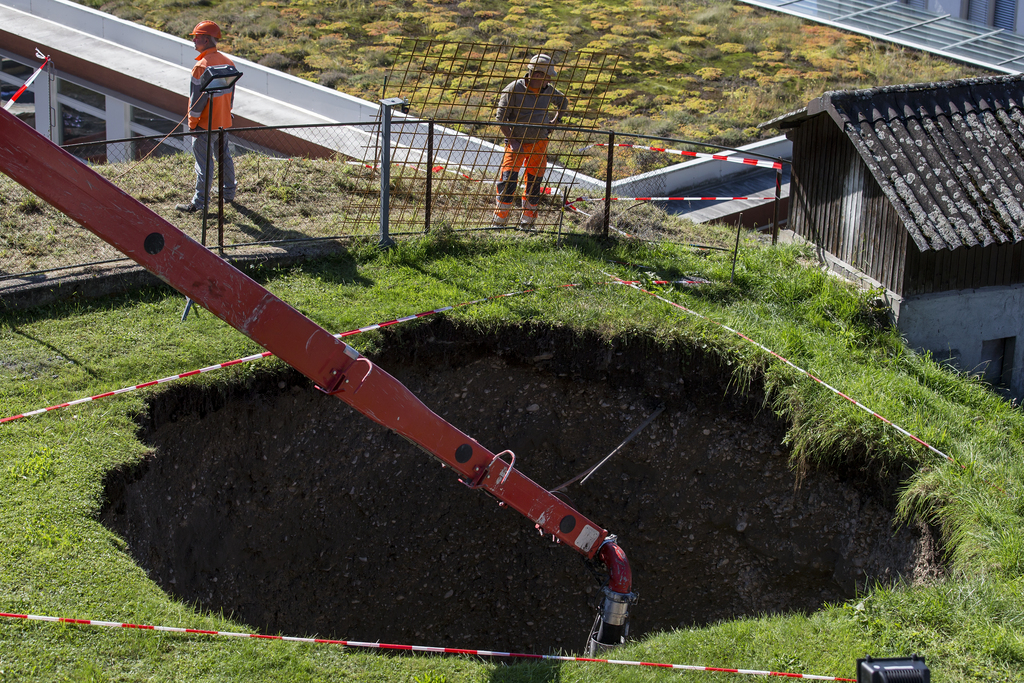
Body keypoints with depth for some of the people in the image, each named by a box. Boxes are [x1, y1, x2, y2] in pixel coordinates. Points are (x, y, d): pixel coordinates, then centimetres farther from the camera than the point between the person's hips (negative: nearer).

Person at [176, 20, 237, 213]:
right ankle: (229, 193, 33)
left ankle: (200, 202, 2)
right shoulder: (227, 62, 3)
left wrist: (192, 123, -12)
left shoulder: (202, 66, -22)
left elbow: (198, 97, -20)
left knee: (204, 161, -2)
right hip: (224, 121, 8)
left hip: (205, 123, -8)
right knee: (224, 155, 21)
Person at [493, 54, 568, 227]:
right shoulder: (514, 89, -15)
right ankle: (499, 221, -4)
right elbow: (500, 117, -12)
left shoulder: (548, 90, 1)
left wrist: (554, 121, 10)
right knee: (508, 181, -13)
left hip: (539, 143, 4)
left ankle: (527, 222, 20)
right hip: (517, 142, -4)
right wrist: (511, 141, -17)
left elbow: (563, 102, 22)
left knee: (534, 183, 8)